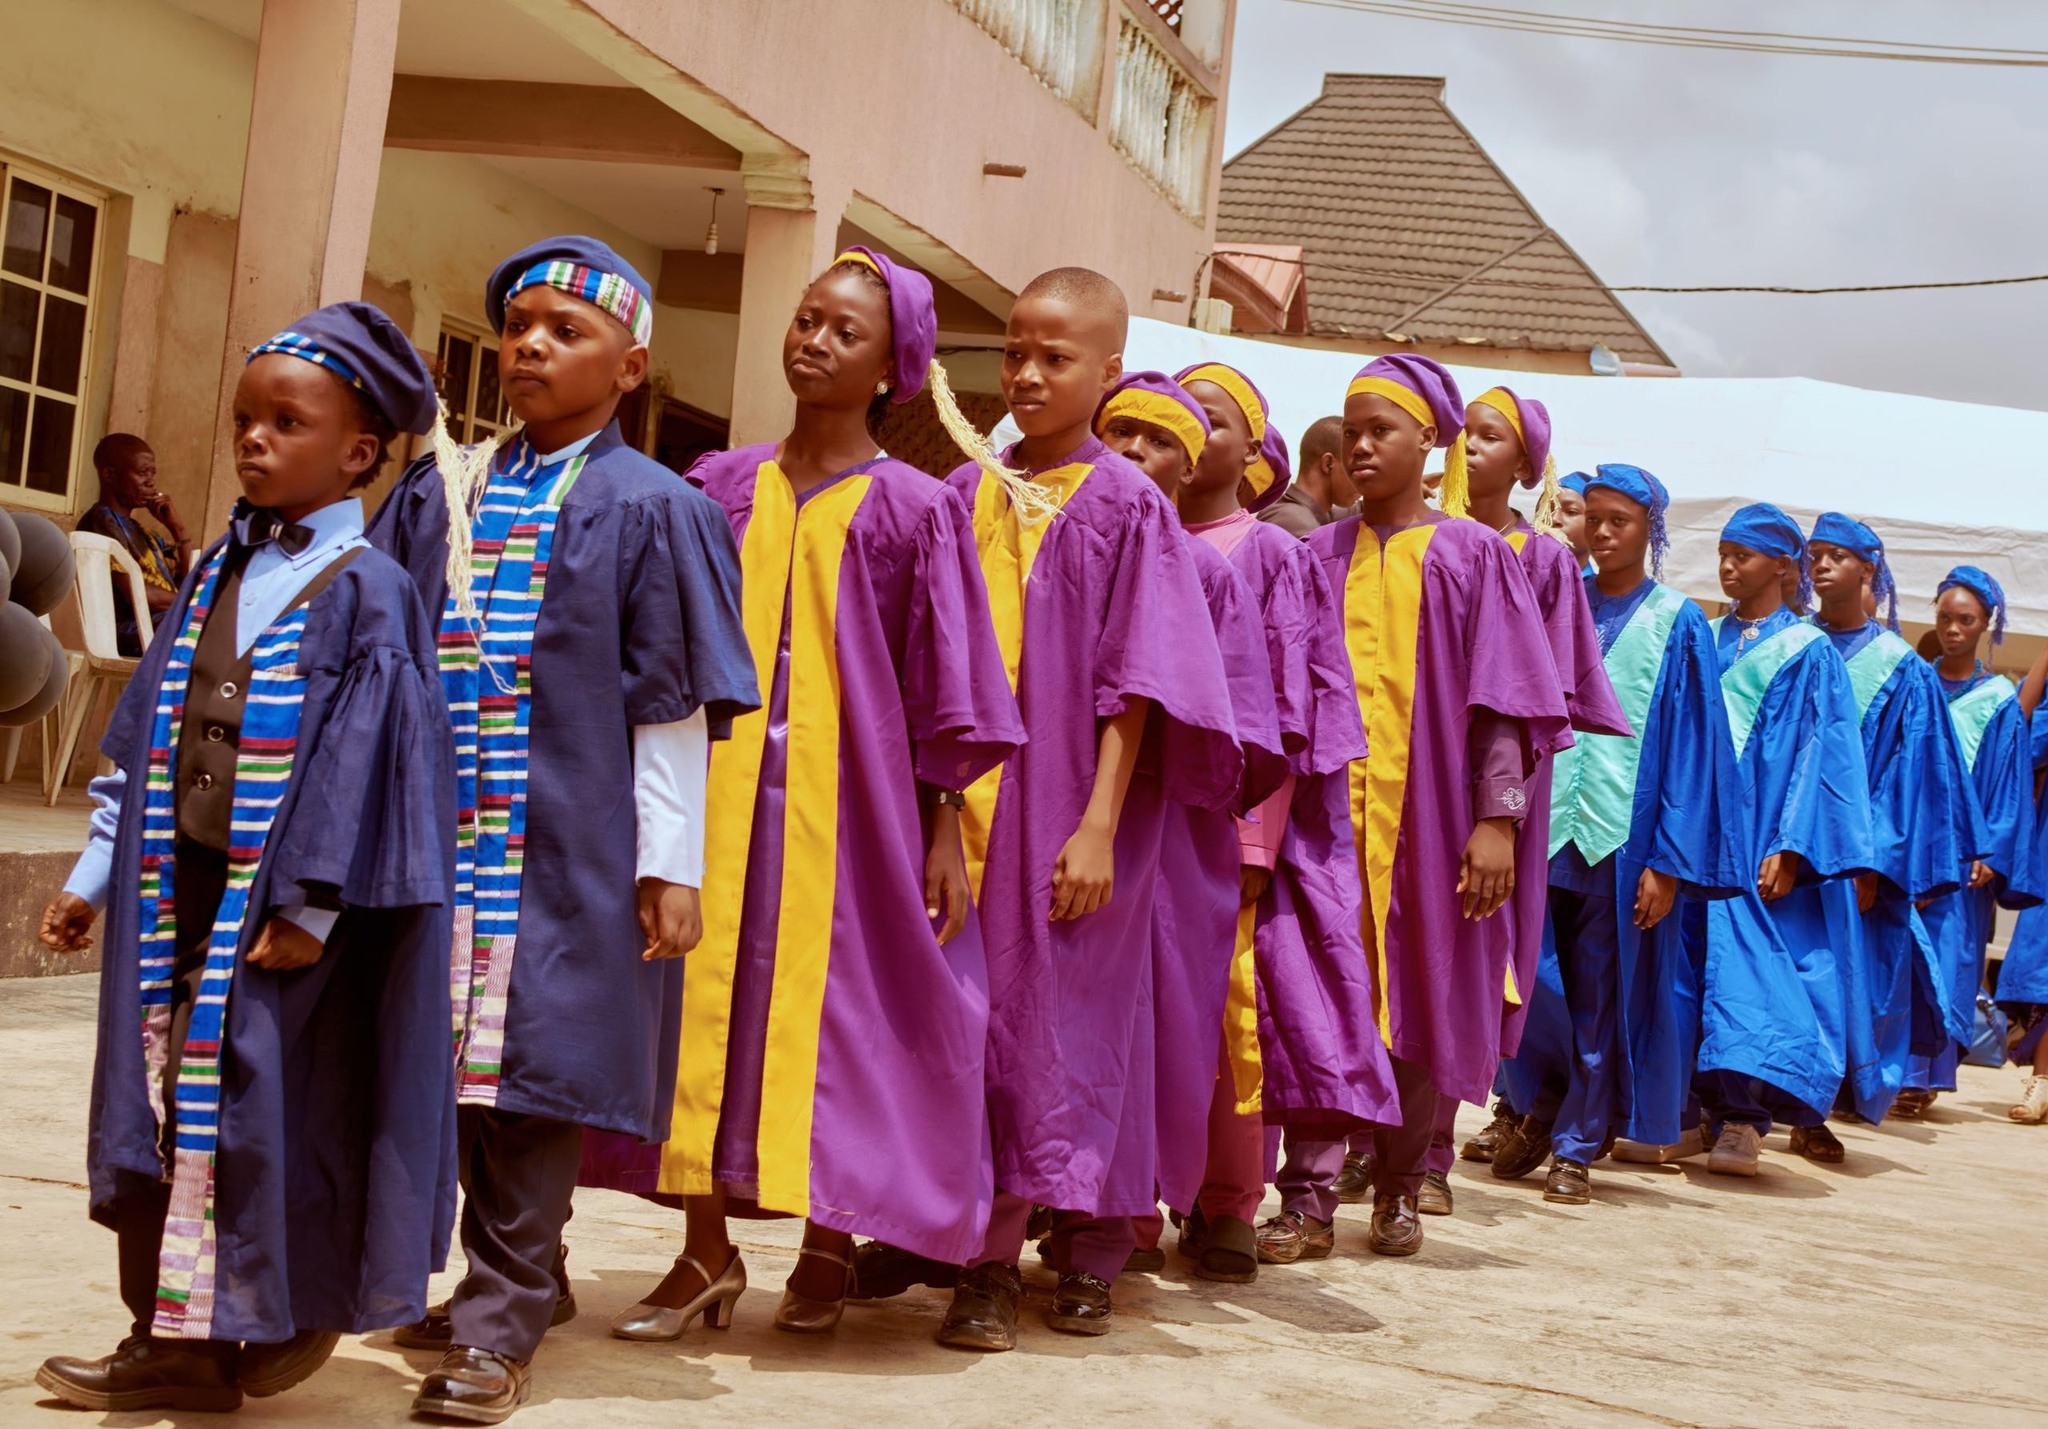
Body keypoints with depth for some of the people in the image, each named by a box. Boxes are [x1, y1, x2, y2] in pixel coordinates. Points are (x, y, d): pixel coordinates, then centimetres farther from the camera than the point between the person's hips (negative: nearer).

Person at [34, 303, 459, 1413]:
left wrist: (309, 906, -17)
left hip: (279, 904, -7)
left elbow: (361, 758, -13)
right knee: (162, 1100, 9)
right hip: (181, 892, 7)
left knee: (262, 1103, -3)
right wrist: (94, 877, 15)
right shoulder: (215, 576, 13)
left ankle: (284, 1317, 14)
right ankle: (172, 1340, 19)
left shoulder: (365, 591, -8)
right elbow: (145, 734, 16)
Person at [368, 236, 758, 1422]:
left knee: (535, 1060, -4)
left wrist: (672, 863, -8)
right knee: (466, 1060, 10)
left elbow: (674, 706, -4)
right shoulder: (443, 492, 11)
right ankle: (524, 1277, 27)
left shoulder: (654, 511, -2)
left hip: (567, 843, -5)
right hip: (447, 833, 5)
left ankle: (502, 1323, 4)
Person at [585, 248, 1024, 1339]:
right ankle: (707, 1251, 13)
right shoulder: (726, 489, 7)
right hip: (724, 794, 3)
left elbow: (944, 685, -1)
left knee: (834, 1003, 2)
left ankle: (828, 1243, 18)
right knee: (709, 992, 3)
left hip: (847, 800, -3)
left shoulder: (914, 510, -2)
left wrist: (944, 829, -4)